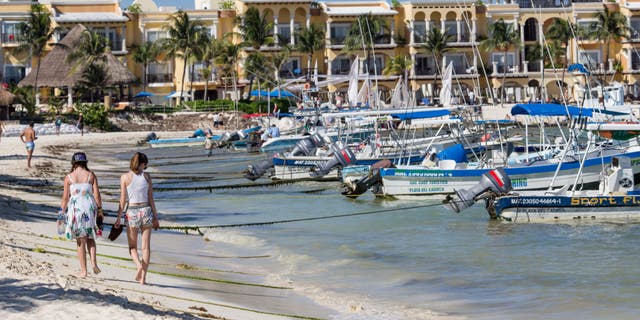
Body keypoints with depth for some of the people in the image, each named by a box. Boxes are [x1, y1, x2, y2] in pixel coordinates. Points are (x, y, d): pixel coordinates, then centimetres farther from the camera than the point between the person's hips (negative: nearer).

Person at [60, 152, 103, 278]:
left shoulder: (69, 177, 0)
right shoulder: (91, 175, 2)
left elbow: (65, 197, -1)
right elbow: (97, 194, 0)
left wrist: (62, 211, 8)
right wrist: (99, 209, 8)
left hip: (75, 209, -1)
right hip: (90, 208, 1)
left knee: (81, 241, 5)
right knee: (90, 238, 17)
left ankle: (83, 270, 6)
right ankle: (93, 262, -5)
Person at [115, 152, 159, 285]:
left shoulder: (125, 177, -4)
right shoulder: (146, 176, 0)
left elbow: (123, 200, -5)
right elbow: (151, 199, 2)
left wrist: (118, 218, 3)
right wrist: (155, 217, 9)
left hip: (132, 212, -1)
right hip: (146, 210, 1)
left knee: (132, 247, 10)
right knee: (146, 246, 7)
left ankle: (139, 265, -18)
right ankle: (143, 277, 4)